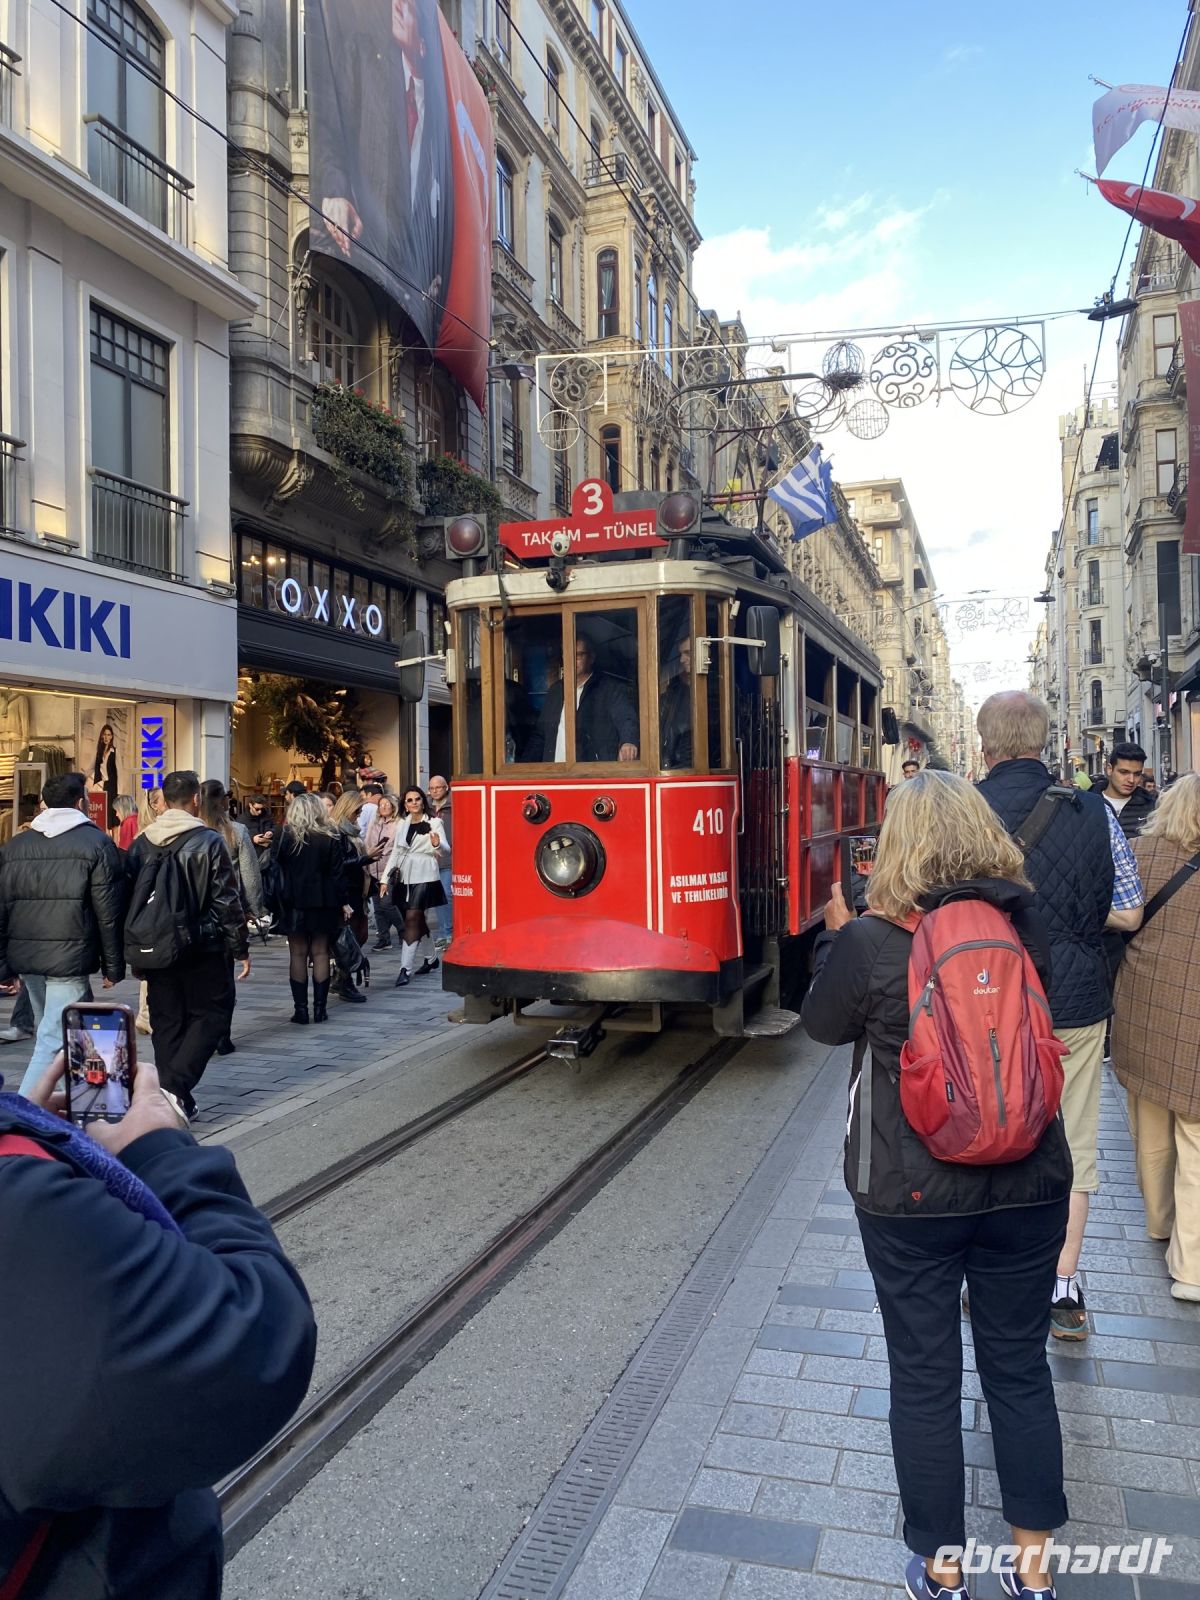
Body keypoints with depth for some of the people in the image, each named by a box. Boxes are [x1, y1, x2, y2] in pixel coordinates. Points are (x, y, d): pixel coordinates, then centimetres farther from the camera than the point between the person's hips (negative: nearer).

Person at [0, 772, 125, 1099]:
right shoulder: (97, 843, -4)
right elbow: (108, 914, -6)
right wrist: (113, 966, 1)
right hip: (70, 958, -6)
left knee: (49, 1031, 21)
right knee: (54, 1041, -5)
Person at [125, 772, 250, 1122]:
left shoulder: (141, 844, 5)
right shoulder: (209, 842, -10)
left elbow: (130, 898, 9)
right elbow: (228, 902, -11)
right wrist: (240, 949, -3)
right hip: (203, 948, -5)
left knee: (167, 1023, 12)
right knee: (210, 1015, 5)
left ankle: (171, 1098, 15)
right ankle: (174, 1087, -9)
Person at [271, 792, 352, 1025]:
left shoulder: (285, 836, -3)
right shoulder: (331, 837, -1)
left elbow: (274, 866, -2)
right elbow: (338, 873, -1)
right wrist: (343, 902, 2)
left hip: (294, 903, -1)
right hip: (324, 903, 1)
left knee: (298, 954, 4)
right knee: (320, 953, 7)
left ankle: (300, 1008, 3)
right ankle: (320, 1007, 7)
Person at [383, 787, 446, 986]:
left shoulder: (433, 823, -2)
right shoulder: (403, 824, 14)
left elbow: (445, 848, -13)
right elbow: (395, 852, 15)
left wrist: (437, 844, -37)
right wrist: (386, 878, 9)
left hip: (423, 876, -6)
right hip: (404, 876, 6)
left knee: (412, 919, -12)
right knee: (417, 919, 14)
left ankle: (405, 968, -13)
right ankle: (431, 958, 31)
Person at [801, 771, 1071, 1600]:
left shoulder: (870, 942, -18)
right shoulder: (1025, 923, -8)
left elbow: (825, 1024, -1)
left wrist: (838, 933, 11)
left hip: (910, 1194, -3)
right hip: (1028, 1185, 3)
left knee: (925, 1377, 14)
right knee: (1021, 1368, 19)